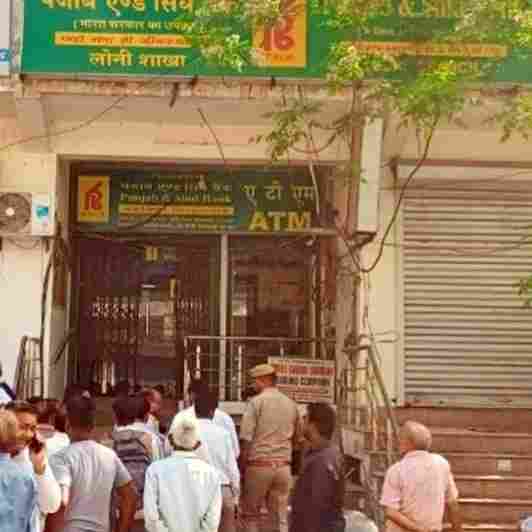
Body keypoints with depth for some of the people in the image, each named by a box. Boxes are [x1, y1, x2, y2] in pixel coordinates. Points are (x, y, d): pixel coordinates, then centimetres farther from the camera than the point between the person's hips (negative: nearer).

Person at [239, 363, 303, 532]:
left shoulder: (256, 402, -7)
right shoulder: (291, 404, 8)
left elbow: (246, 439, -12)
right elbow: (297, 439, 14)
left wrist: (241, 467, -5)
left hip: (259, 465, -4)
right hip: (283, 467, 4)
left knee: (251, 514, 10)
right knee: (280, 518, 9)